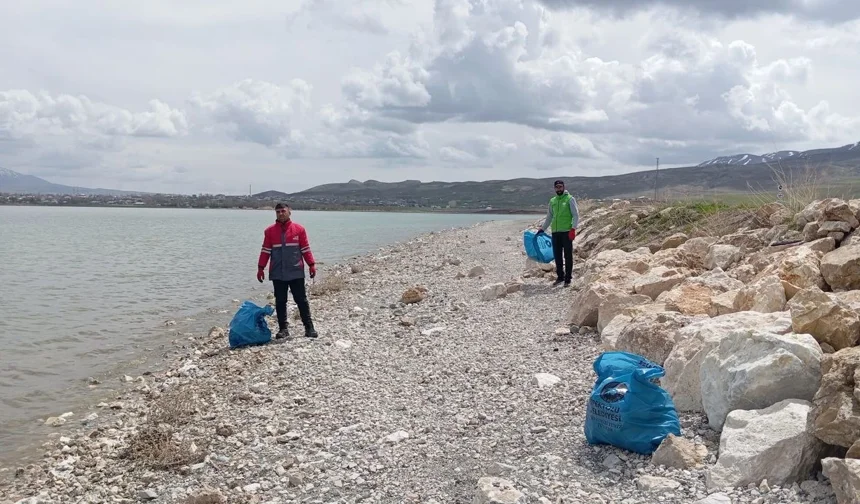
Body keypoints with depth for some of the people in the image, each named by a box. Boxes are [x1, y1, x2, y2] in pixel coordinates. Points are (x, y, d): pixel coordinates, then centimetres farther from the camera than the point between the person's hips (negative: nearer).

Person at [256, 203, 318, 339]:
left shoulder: (299, 229, 2)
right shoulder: (270, 231, 5)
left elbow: (305, 249, 4)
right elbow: (265, 251, 7)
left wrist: (311, 265, -4)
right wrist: (260, 268, 1)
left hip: (296, 272, -1)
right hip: (277, 274, 2)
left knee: (301, 300, 2)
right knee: (280, 302, 6)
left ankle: (309, 327, 7)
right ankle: (283, 328, 14)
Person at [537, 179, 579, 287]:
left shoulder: (570, 199, -1)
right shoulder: (552, 201, 14)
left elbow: (576, 215, -6)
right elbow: (549, 217, 24)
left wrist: (573, 228, -16)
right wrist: (542, 228, 21)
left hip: (567, 232, -5)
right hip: (555, 232, 5)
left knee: (568, 256, -1)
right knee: (557, 255, 10)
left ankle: (568, 279, 4)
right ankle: (560, 276, 22)